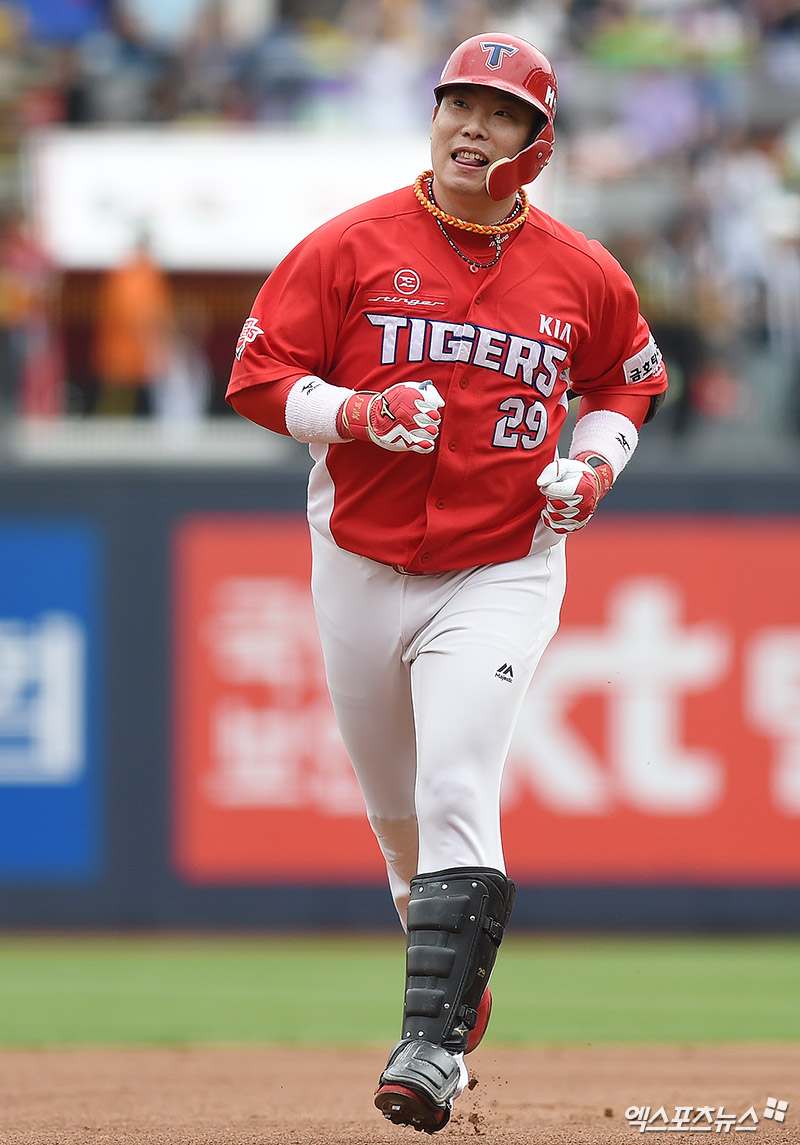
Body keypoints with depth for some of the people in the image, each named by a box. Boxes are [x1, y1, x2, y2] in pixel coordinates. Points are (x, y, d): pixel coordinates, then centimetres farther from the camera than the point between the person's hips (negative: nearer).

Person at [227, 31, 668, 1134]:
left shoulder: (581, 274, 1)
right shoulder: (351, 247, -4)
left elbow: (631, 379, 19)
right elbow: (258, 374, -3)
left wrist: (592, 464, 0)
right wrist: (360, 412, -20)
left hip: (503, 574, -2)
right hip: (360, 571, 2)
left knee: (458, 795, -18)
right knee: (399, 814, 12)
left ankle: (433, 1044, -22)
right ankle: (454, 983, 37)